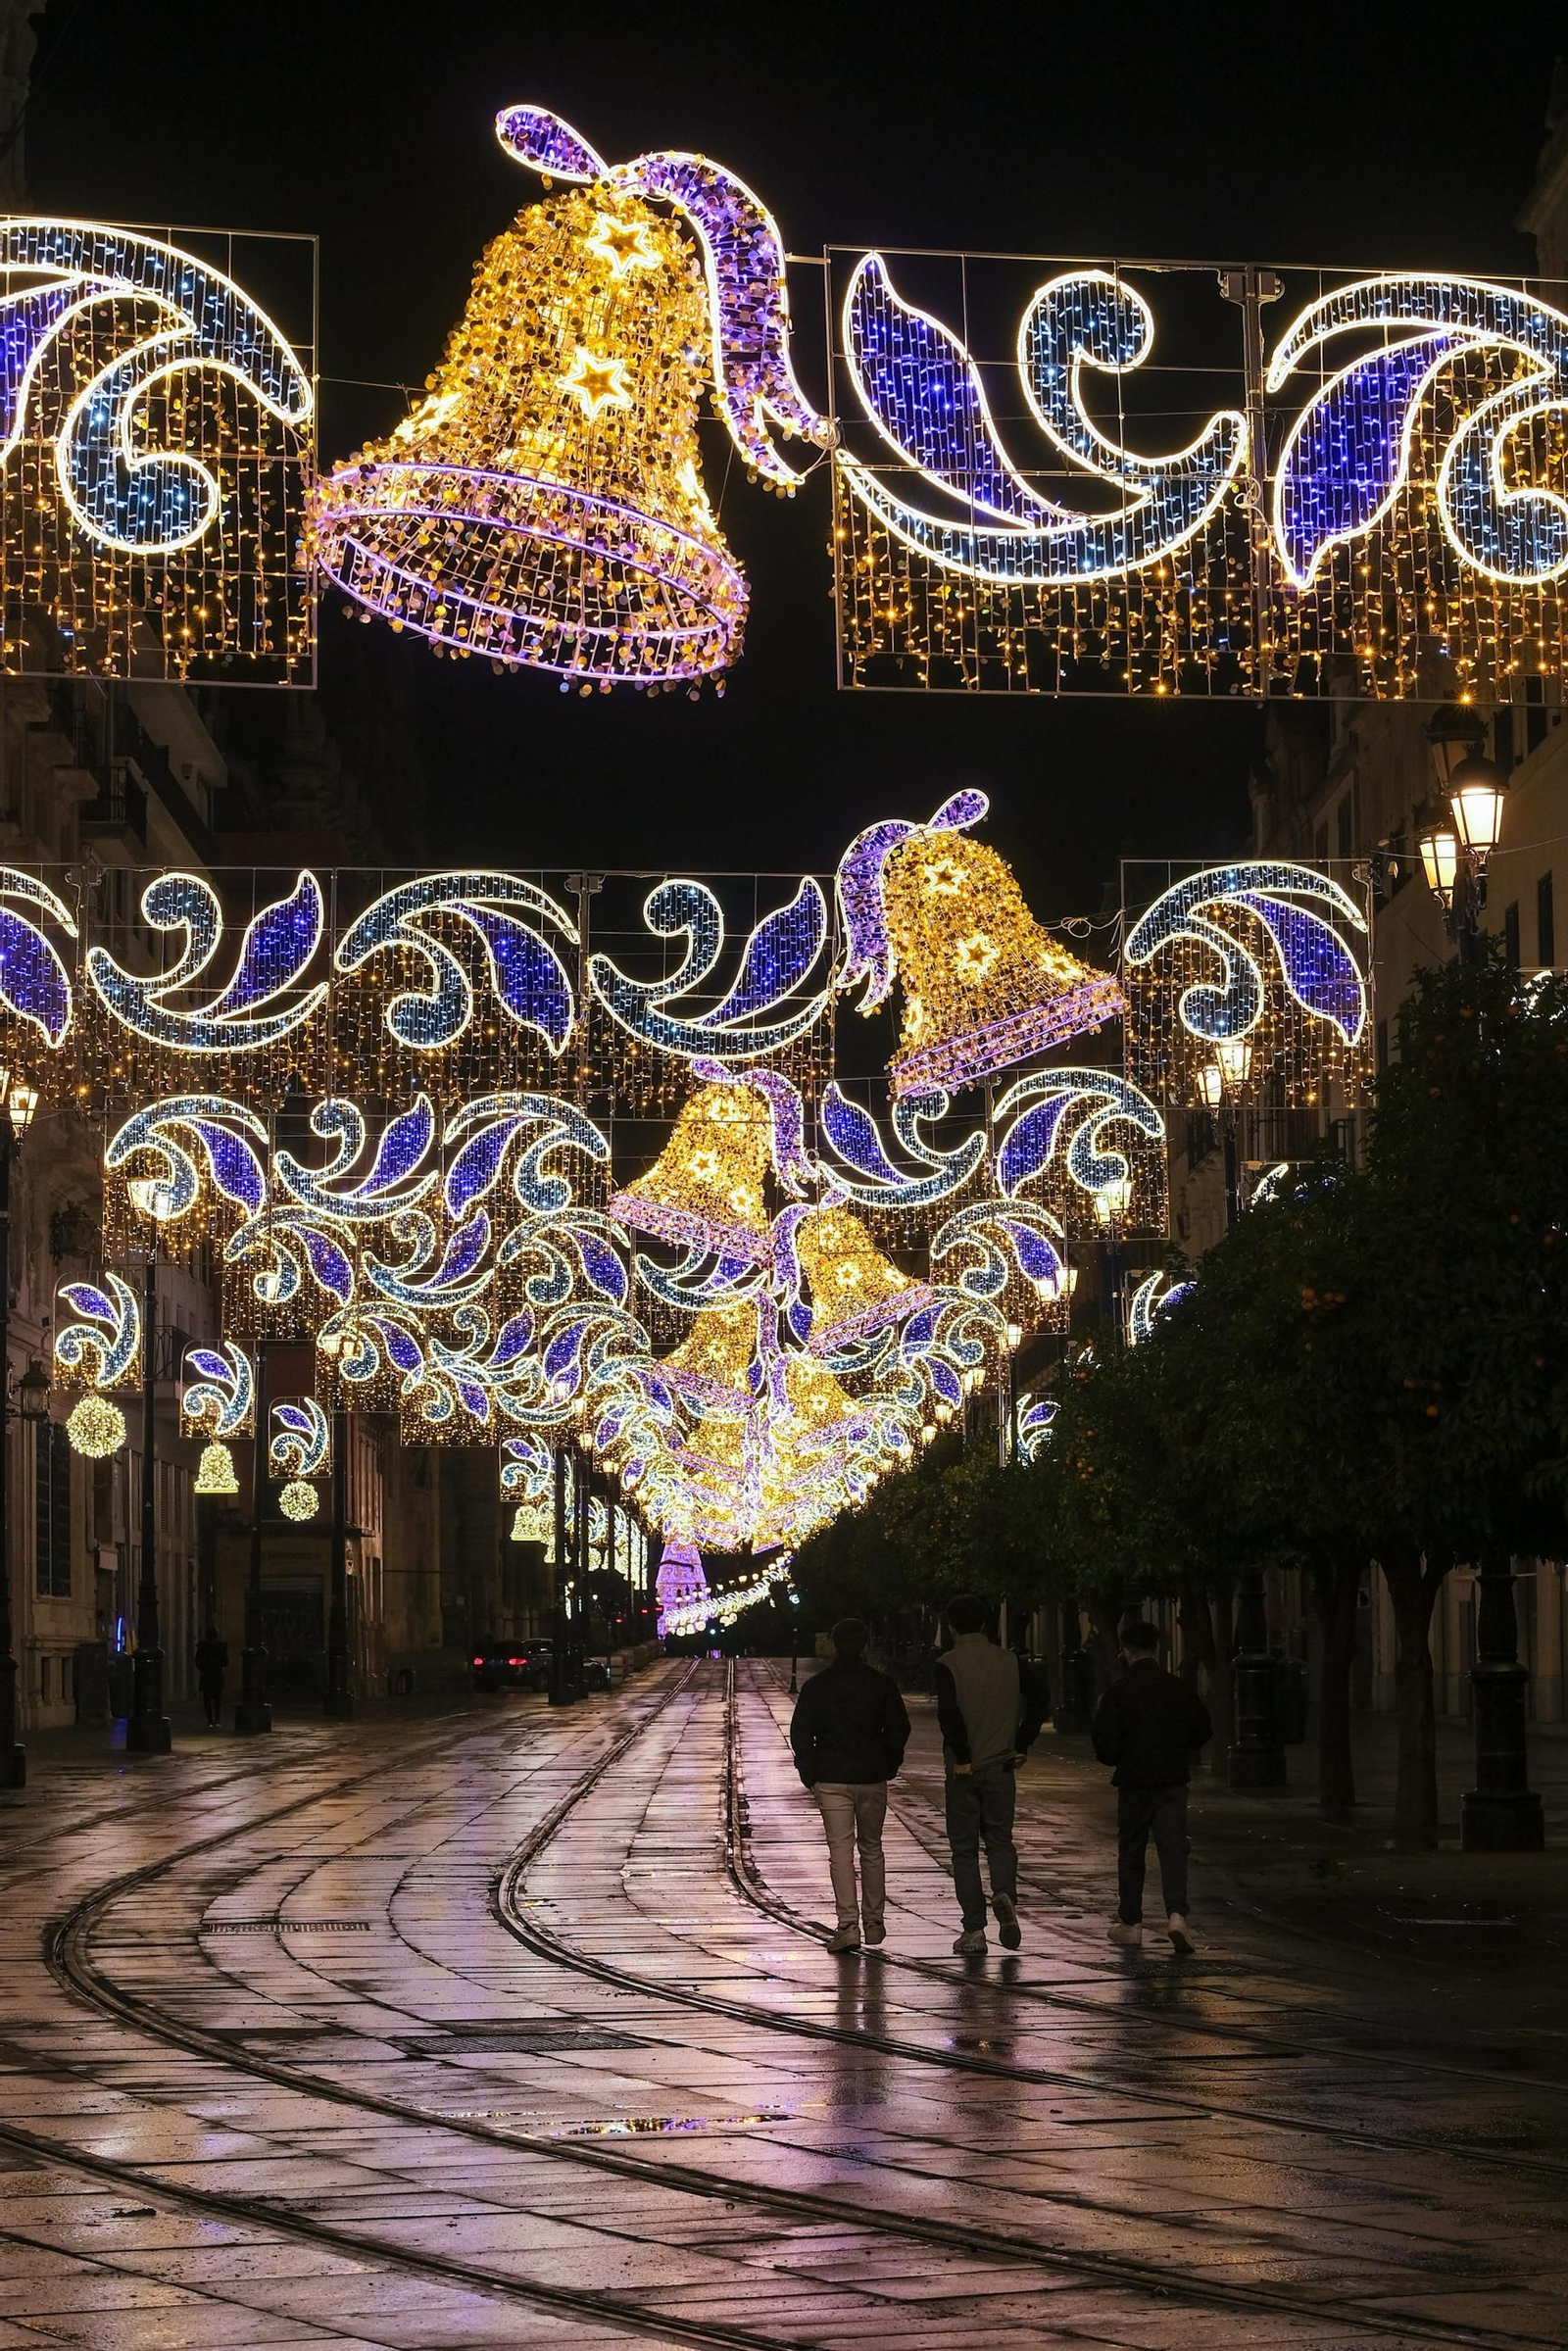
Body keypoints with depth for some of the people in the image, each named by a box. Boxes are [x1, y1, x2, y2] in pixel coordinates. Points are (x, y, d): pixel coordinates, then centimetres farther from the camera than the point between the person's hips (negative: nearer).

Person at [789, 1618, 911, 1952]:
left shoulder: (816, 1686, -2)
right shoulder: (882, 1684, -1)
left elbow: (799, 1733, -2)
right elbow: (899, 1728, 1)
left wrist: (809, 1774, 6)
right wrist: (889, 1766, 15)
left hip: (831, 1779, -1)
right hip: (873, 1779, 1)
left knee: (840, 1850, -4)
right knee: (871, 1849, 15)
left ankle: (848, 1925, -14)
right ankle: (874, 1922, 20)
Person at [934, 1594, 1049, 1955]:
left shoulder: (947, 1665, -8)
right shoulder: (1008, 1661, 4)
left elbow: (949, 1713, -21)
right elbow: (1038, 1696, -3)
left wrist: (962, 1757, -14)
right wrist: (1021, 1745, 2)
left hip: (964, 1771, -3)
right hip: (1001, 1767, 3)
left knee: (964, 1850, 6)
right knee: (1000, 1841, 13)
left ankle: (973, 1929, 3)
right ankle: (1005, 1894, -16)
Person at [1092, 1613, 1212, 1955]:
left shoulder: (1119, 1692, -10)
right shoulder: (1178, 1688, 0)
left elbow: (1105, 1743, -12)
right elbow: (1203, 1730, 8)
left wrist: (1115, 1758, 9)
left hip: (1134, 1782, -2)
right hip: (1173, 1782, 2)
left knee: (1131, 1851, 12)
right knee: (1173, 1849, -1)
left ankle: (1130, 1923, 19)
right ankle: (1176, 1914, -20)